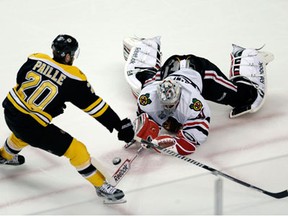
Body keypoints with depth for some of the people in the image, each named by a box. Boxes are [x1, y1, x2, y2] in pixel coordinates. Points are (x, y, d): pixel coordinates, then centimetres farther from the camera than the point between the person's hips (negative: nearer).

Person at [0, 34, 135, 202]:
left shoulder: (36, 59, -3)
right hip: (32, 126, -7)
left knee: (23, 131, 42)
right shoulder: (73, 79, -16)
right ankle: (101, 186, 12)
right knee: (76, 150, 3)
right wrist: (120, 125, -6)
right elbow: (95, 105, -13)